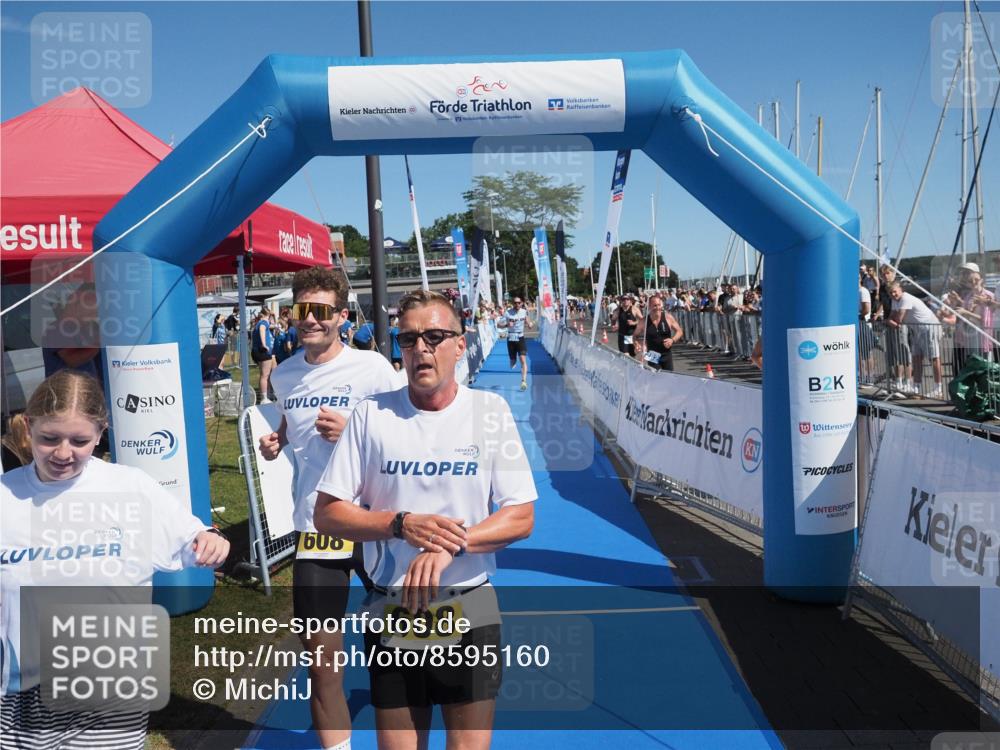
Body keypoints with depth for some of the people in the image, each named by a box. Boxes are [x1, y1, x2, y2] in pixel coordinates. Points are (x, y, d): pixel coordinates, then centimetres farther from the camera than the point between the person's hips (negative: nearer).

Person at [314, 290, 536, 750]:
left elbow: (521, 517, -6)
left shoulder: (489, 411, -5)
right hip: (392, 612, 1)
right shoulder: (371, 415, -4)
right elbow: (327, 514, -3)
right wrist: (402, 524, -18)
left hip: (469, 611, 0)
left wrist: (451, 546, -21)